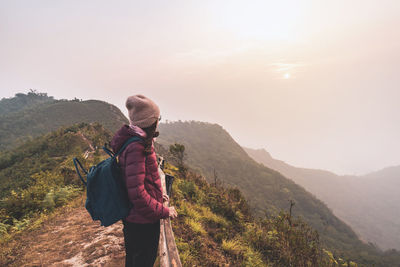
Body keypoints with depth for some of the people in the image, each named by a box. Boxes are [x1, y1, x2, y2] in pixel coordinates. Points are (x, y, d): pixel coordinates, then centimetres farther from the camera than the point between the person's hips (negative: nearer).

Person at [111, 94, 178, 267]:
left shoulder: (134, 141, 4)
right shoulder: (136, 148, -29)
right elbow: (137, 194, -30)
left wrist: (157, 194, 19)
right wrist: (163, 211, -19)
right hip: (143, 222, -9)